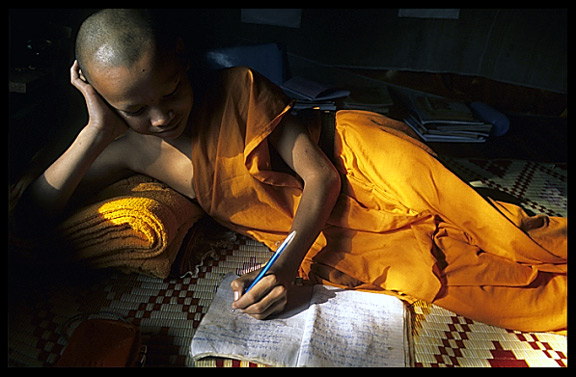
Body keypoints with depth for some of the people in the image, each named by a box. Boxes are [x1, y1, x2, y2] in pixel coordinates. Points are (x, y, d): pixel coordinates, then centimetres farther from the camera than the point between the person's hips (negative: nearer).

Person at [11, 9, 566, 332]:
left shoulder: (238, 88, -10)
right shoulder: (130, 150, 0)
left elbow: (321, 174, -12)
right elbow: (33, 213, -4)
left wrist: (286, 262, -26)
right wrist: (96, 130, -17)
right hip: (312, 241, 1)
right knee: (436, 271, -21)